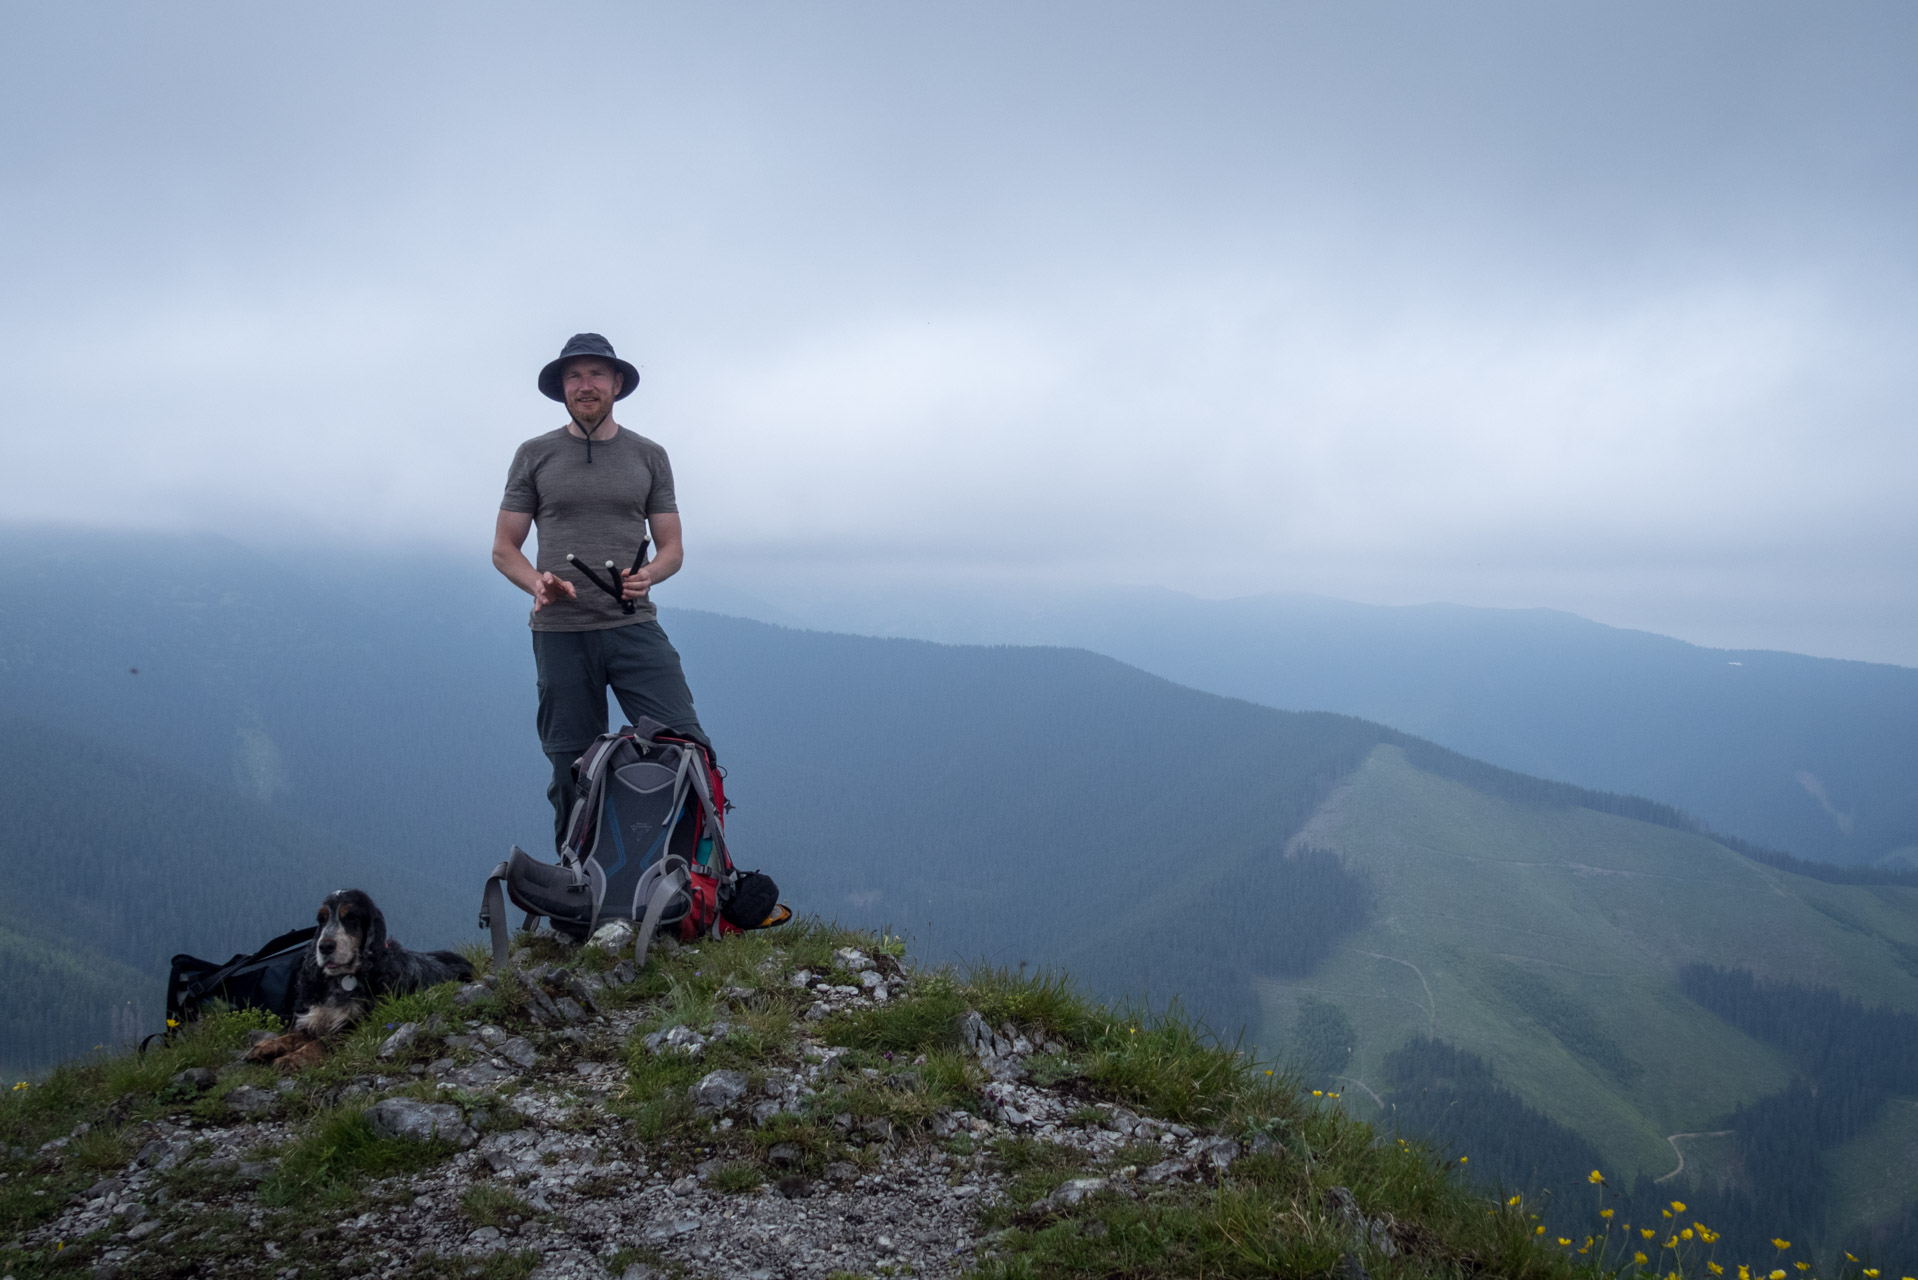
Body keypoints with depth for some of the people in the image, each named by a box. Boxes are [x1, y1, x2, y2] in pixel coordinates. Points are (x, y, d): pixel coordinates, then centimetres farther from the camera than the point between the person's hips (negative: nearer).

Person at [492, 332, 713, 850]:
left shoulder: (649, 456, 12)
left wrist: (648, 573, -11)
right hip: (560, 632, 0)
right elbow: (504, 549, 9)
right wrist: (538, 583, -13)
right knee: (573, 770, 4)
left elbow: (671, 547, 12)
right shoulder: (535, 456, 9)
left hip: (635, 627, 0)